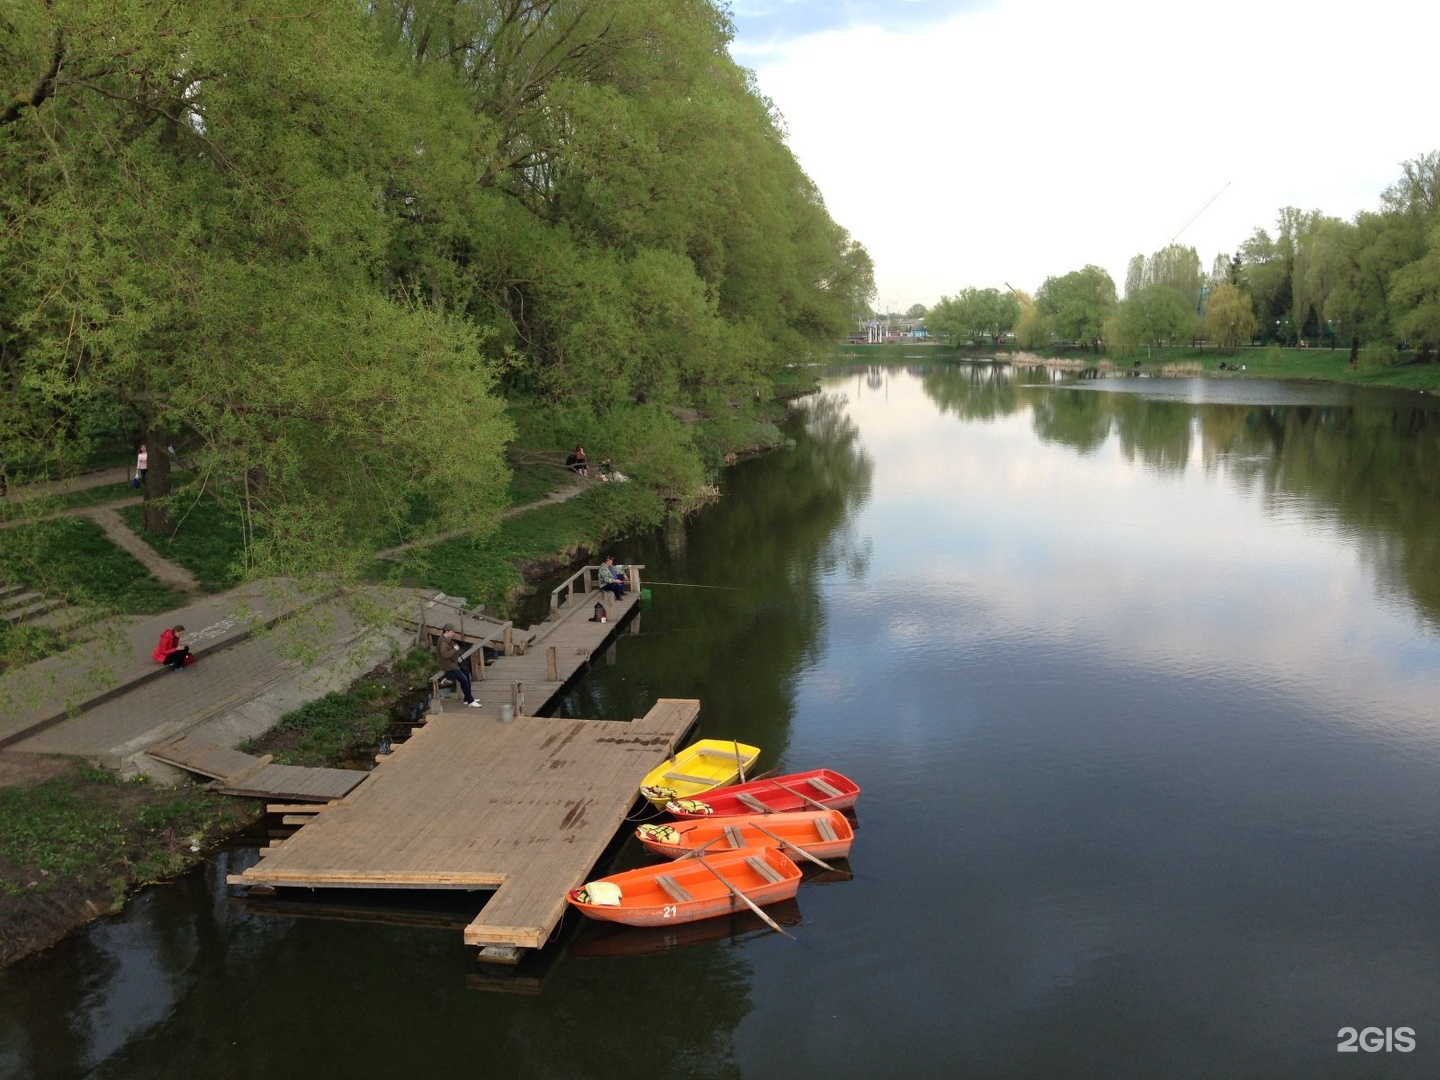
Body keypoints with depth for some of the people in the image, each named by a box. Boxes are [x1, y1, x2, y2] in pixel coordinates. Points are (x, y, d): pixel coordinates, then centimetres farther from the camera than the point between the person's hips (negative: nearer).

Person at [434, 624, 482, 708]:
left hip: (453, 663, 11)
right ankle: (470, 701, -14)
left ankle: (467, 698, 12)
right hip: (447, 665, -11)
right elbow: (444, 655, -33)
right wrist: (455, 649, -24)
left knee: (467, 674, 8)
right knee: (463, 679, -20)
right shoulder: (443, 642, -20)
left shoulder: (447, 639, 12)